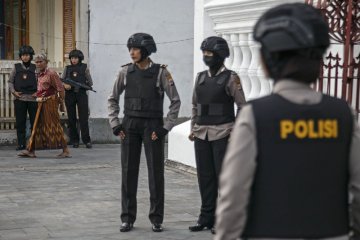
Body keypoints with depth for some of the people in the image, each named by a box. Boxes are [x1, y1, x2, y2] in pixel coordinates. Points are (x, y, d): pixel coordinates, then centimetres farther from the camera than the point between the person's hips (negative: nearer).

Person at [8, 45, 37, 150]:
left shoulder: (35, 68, 6)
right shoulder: (16, 67, 7)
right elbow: (10, 81, 10)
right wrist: (13, 91, -4)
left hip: (33, 98, 0)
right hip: (19, 98, 0)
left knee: (34, 121, 2)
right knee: (20, 122, 1)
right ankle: (21, 143, 6)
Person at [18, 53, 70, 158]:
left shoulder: (51, 74, -12)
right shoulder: (39, 75, 13)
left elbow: (61, 89, -12)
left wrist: (61, 103, -10)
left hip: (50, 102, -8)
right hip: (42, 103, 8)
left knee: (54, 126, -6)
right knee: (38, 126, 8)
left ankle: (65, 150, -1)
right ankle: (30, 150, 10)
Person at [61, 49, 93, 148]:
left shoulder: (84, 68, 5)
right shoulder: (67, 68, 10)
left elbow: (90, 83, 6)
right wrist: (64, 85, -13)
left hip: (81, 95, -2)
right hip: (69, 95, 2)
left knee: (84, 118, -7)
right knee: (71, 119, 3)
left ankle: (86, 140, -7)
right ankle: (74, 141, 9)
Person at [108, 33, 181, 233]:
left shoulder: (161, 72, -6)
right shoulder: (125, 72, 3)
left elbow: (175, 101, -4)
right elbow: (113, 99, 12)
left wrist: (166, 127, -9)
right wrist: (115, 124, 3)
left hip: (152, 126, -2)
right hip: (130, 126, 3)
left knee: (155, 172, 1)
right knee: (128, 172, 4)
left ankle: (156, 219, 10)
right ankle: (127, 218, 13)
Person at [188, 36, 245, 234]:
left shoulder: (231, 78, -4)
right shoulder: (200, 77, 12)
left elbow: (242, 106, -4)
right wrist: (193, 128, 10)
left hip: (222, 134, -5)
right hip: (202, 135, 5)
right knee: (205, 177, 8)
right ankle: (206, 217, 16)